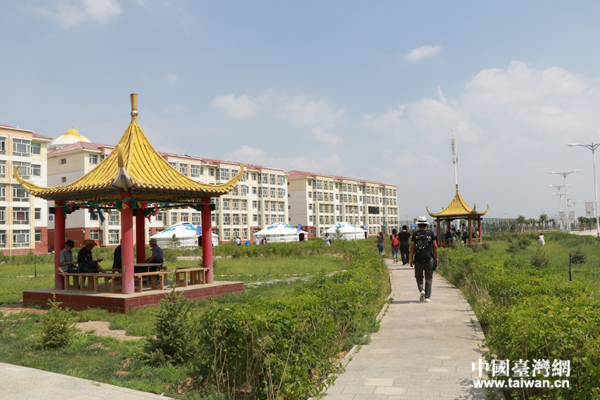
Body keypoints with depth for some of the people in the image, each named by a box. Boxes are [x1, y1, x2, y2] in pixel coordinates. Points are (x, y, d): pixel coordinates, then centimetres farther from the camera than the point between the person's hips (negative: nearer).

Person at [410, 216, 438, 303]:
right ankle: (427, 297, 6)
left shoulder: (415, 234, 0)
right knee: (428, 279, 8)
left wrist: (411, 259, 2)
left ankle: (421, 290, -9)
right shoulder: (430, 233, 2)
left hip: (418, 259, 0)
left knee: (419, 277, 14)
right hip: (429, 259, 0)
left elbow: (412, 247, -3)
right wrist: (436, 257, 9)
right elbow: (435, 246, 1)